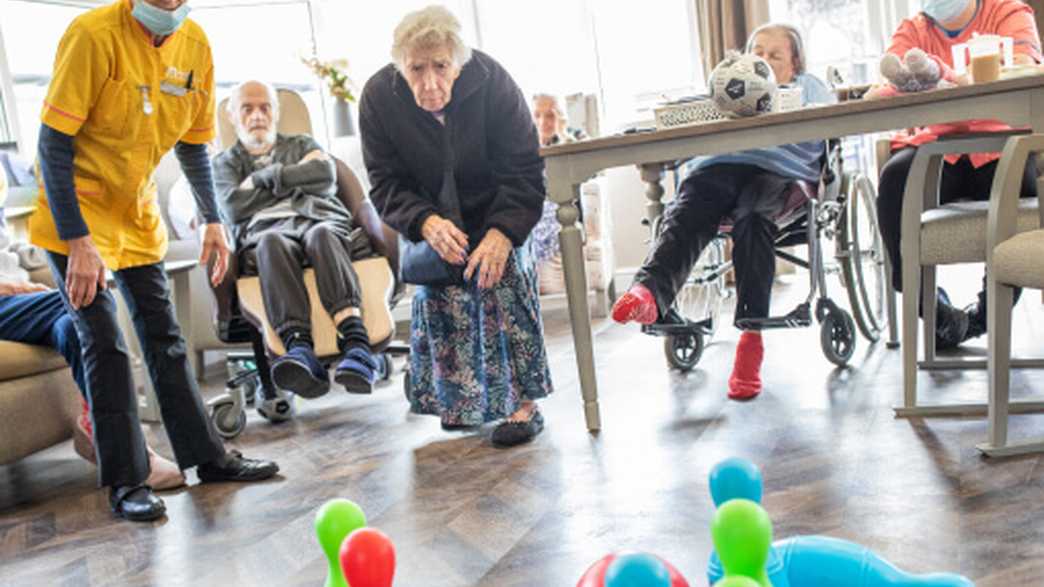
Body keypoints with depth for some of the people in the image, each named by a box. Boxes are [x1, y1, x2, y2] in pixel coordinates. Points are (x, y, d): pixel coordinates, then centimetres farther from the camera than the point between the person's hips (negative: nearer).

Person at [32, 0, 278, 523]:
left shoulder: (195, 44, -4)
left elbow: (191, 143, 7)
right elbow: (53, 144, -21)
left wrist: (213, 221, 1)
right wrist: (78, 242, -24)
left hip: (137, 210, 6)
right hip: (76, 213, -6)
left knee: (163, 335, 10)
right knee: (104, 342, -7)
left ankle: (207, 457, 17)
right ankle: (125, 481, 4)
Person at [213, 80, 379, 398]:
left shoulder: (303, 144, 32)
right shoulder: (225, 163, 30)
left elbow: (325, 177, 8)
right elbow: (235, 209, 8)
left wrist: (264, 178, 10)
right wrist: (296, 176, 13)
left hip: (318, 219, 1)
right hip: (264, 231, 0)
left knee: (322, 235, -38)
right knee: (272, 243, -39)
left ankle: (356, 345, -57)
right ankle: (299, 349, -58)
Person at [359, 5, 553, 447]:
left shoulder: (492, 82, -27)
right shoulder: (378, 97, -22)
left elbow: (523, 170, -23)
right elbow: (387, 183, -16)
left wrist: (503, 231, -38)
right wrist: (425, 222, -36)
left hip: (496, 209, -2)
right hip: (431, 215, 2)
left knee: (504, 282, -17)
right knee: (437, 297, -4)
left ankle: (524, 403, -9)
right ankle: (460, 398, 14)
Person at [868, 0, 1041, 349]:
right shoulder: (912, 31, 10)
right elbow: (878, 94, -8)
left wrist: (952, 79, -37)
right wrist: (899, 86, -34)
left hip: (999, 143, -1)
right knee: (895, 178, -30)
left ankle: (988, 309, -5)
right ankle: (939, 315, -20)